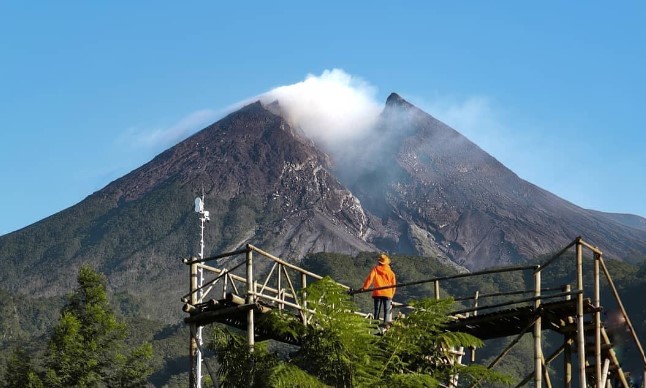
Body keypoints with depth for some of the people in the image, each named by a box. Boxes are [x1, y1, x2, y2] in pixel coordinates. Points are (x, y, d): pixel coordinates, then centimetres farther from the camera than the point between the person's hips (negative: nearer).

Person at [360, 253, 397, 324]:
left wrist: (364, 287, -10)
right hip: (387, 294, 0)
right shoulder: (390, 272, 7)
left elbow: (370, 278, -10)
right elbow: (393, 284, 10)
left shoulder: (375, 269, 1)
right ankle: (386, 323, -10)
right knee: (387, 311, 2)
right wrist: (391, 295, 19)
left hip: (377, 293, 0)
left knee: (377, 310, 8)